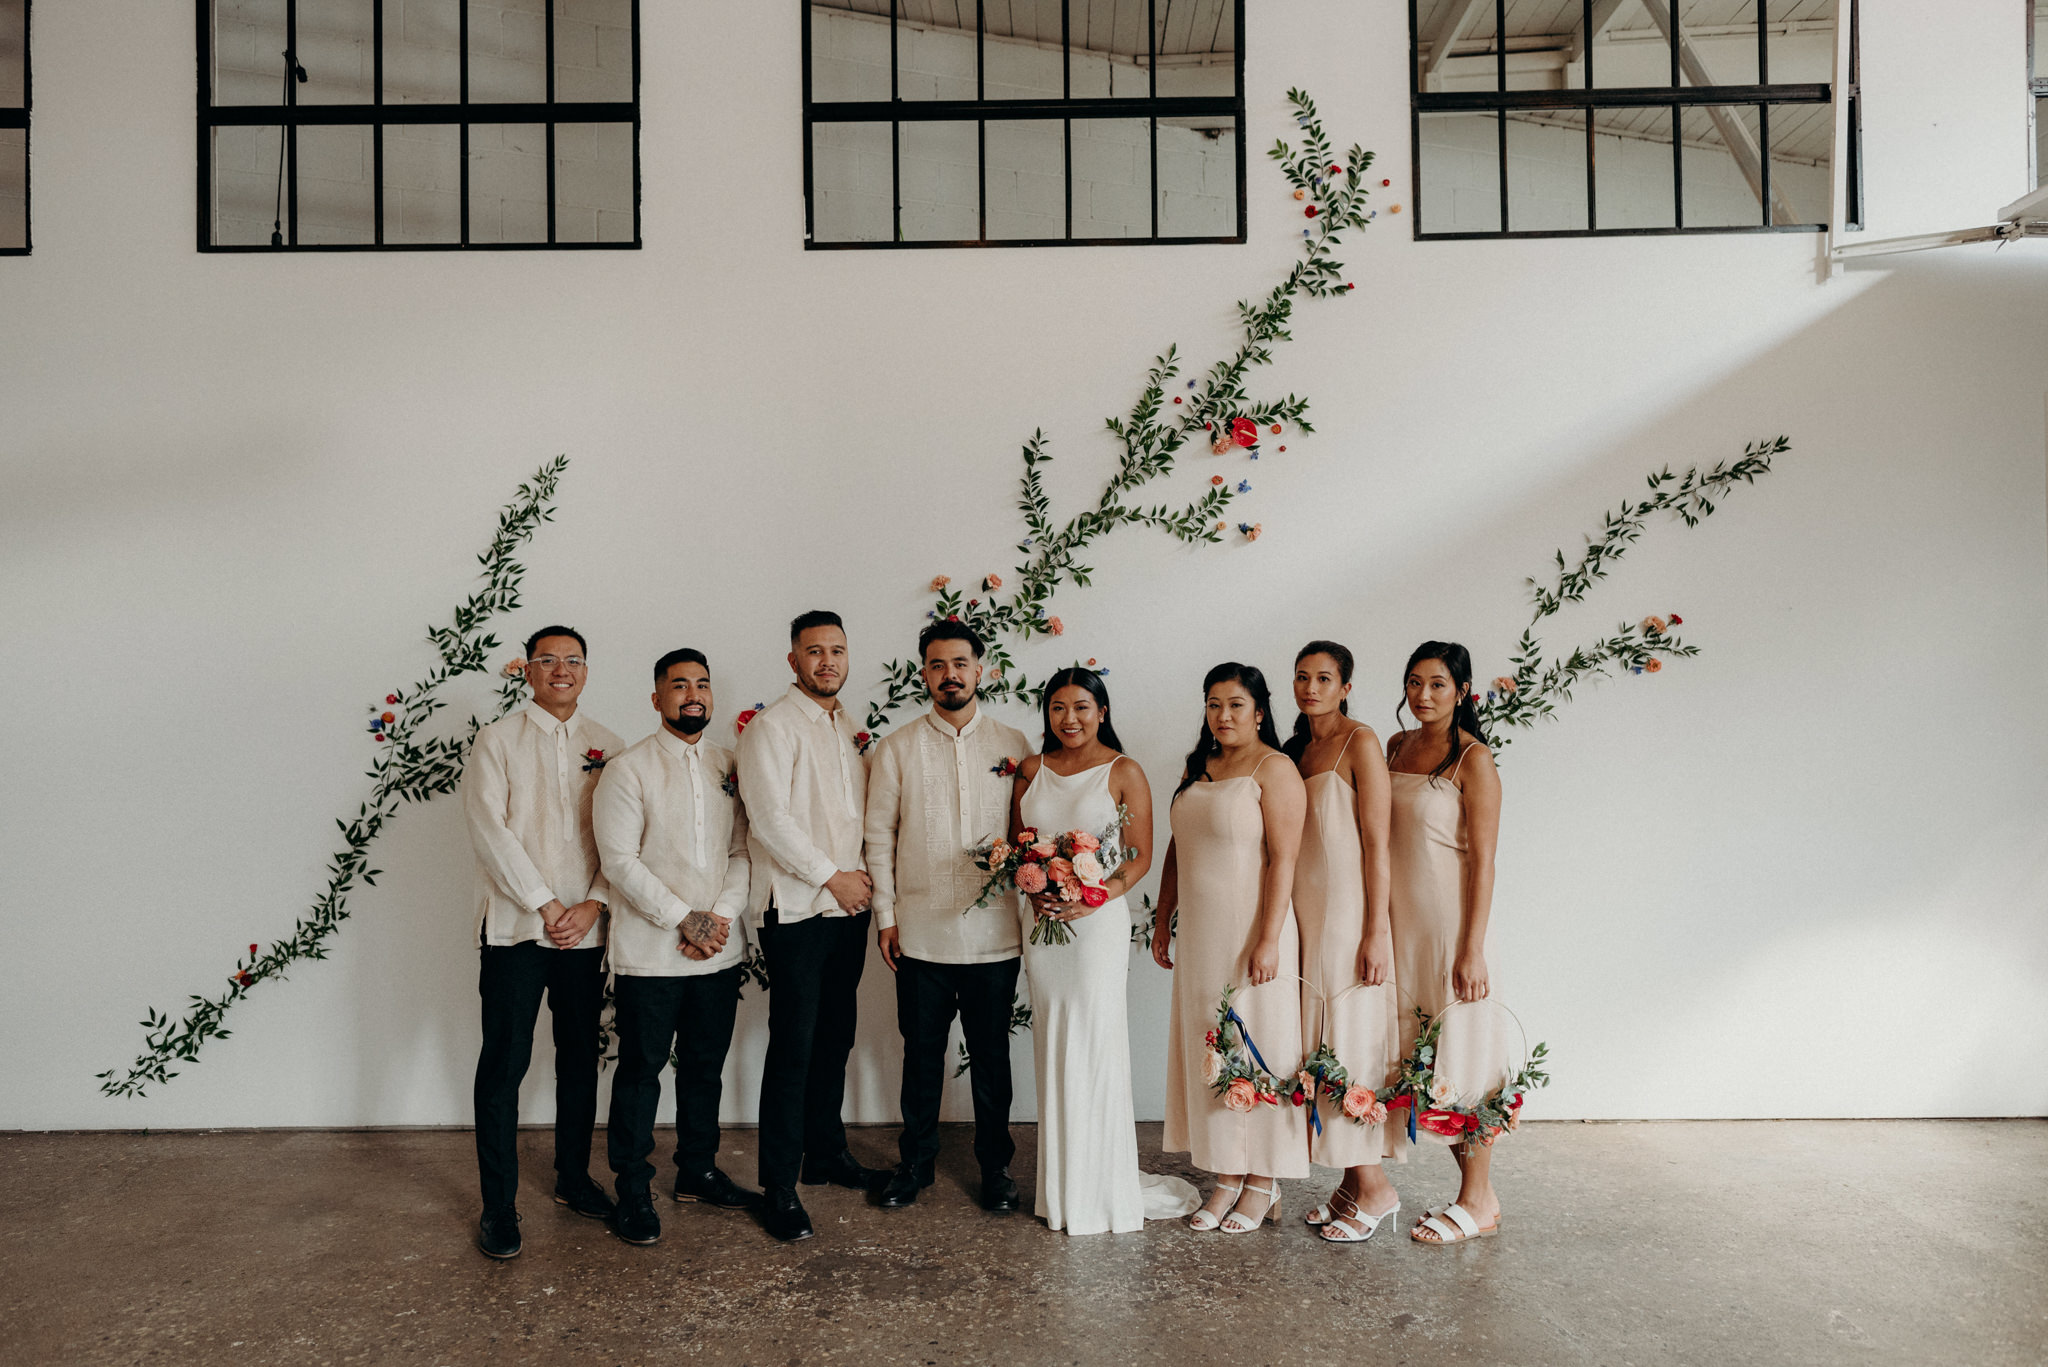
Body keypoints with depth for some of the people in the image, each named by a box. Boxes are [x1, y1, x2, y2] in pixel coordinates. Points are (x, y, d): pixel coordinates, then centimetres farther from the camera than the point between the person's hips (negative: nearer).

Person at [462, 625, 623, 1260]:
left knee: (580, 1056, 12)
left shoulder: (606, 746, 9)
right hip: (515, 926, -3)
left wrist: (591, 905, -9)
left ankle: (573, 1178, 27)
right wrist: (546, 906, -13)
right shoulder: (498, 740, 1)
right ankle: (498, 1203, 10)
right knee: (504, 1063, 0)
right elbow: (489, 829, -8)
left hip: (585, 928, 3)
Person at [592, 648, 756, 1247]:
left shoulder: (731, 767, 9)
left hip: (719, 951, 5)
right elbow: (620, 861, -12)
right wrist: (685, 920, -16)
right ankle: (632, 1191, 18)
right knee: (641, 1070, 4)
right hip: (649, 954, -4)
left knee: (705, 1066, 15)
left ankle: (698, 1170, 30)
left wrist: (721, 916, -8)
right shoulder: (628, 770, -6)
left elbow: (743, 850, 7)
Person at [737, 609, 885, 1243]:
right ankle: (779, 1186, 5)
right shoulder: (772, 727, -8)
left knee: (836, 1036, 14)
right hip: (796, 909, -7)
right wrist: (831, 877, -12)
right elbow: (770, 818, -15)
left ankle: (826, 1153, 28)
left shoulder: (848, 728, 15)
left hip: (848, 905, 7)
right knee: (793, 1046, -4)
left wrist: (864, 875, 8)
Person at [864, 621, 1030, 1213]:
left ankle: (995, 1164, 26)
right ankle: (916, 1160, 28)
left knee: (992, 1053, 10)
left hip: (995, 933, 0)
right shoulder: (898, 748, 3)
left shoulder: (1013, 745, 4)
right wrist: (885, 914, 0)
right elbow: (879, 836, 4)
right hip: (922, 933, 0)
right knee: (922, 1052, 11)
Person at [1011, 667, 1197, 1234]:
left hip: (1098, 921, -4)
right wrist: (1034, 890, -6)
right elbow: (1015, 844, 13)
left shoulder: (1124, 772, -3)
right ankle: (1059, 1185, 20)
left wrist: (1094, 898, -18)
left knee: (1095, 1047, -2)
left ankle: (1104, 1187, 11)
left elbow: (1140, 857, -4)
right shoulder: (1032, 770, 10)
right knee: (1051, 1049, 8)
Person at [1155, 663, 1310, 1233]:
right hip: (1200, 934, 7)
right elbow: (1176, 851, 18)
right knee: (1208, 1053, 9)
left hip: (1251, 933, -7)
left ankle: (1263, 1181, 15)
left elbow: (1283, 859, -15)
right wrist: (1163, 920, 16)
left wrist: (1269, 940, -20)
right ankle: (1227, 1176, 20)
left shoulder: (1274, 769, -9)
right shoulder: (1196, 768, 13)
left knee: (1256, 1050, 1)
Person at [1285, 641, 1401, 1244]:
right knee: (1321, 1046, 8)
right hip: (1306, 914, 7)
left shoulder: (1359, 742, -8)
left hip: (1348, 912, -7)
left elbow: (1377, 842, -12)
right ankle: (1353, 1180, 18)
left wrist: (1376, 930, -16)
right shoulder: (1298, 748, 14)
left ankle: (1374, 1186, 8)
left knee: (1350, 1043, -4)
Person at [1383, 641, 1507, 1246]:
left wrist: (1472, 950, -16)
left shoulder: (1473, 759, -8)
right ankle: (1476, 1195, 21)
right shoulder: (1396, 747, 11)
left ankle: (1478, 1201, 12)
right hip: (1401, 920, 7)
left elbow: (1483, 861, -12)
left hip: (1449, 921, -6)